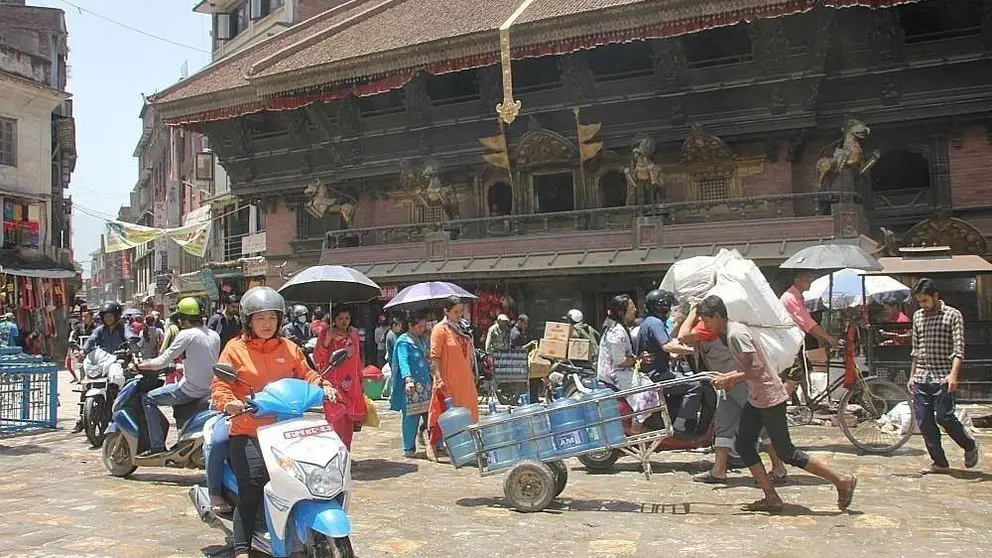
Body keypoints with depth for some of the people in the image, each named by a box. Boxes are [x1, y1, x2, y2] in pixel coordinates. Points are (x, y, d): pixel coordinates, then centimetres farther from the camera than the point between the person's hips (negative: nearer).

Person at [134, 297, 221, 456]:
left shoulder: (187, 334, -12)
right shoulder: (214, 336, 8)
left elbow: (164, 360, -12)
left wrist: (140, 365, 2)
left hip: (190, 390, -8)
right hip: (209, 389, 8)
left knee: (148, 399, 8)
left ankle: (157, 445, 2)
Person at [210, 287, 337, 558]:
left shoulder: (290, 348, 14)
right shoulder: (235, 348, 3)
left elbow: (305, 373, 17)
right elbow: (220, 385, -3)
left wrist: (323, 385, -3)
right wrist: (228, 403, -23)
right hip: (248, 432, -4)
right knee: (250, 492, -15)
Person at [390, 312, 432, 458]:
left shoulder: (425, 340, 19)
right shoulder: (404, 341, -4)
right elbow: (403, 362, -16)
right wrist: (408, 380, -30)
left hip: (425, 385, 6)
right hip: (411, 387, -6)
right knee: (411, 417, -4)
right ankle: (409, 448, 5)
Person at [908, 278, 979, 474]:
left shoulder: (953, 315, -2)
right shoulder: (918, 316, 14)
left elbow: (958, 348, -10)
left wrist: (953, 374, -23)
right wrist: (912, 375, 18)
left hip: (943, 377, -5)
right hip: (921, 377, 6)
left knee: (944, 417, -11)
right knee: (924, 422, 2)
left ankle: (970, 445, 17)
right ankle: (939, 462, 13)